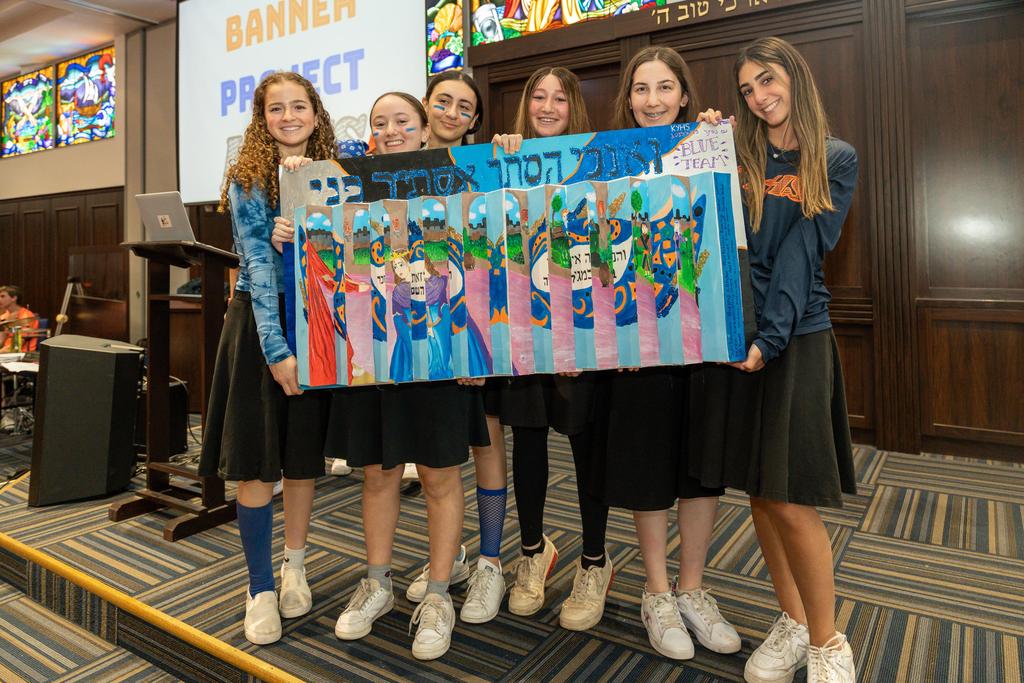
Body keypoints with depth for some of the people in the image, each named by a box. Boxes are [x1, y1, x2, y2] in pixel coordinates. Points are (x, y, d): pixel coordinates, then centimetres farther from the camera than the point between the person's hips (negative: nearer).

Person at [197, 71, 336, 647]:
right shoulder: (248, 180, -2)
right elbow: (259, 264, -12)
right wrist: (275, 348, -19)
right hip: (261, 322, -2)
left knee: (305, 453, 10)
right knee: (257, 458, 1)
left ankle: (295, 567, 28)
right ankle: (261, 587, 16)